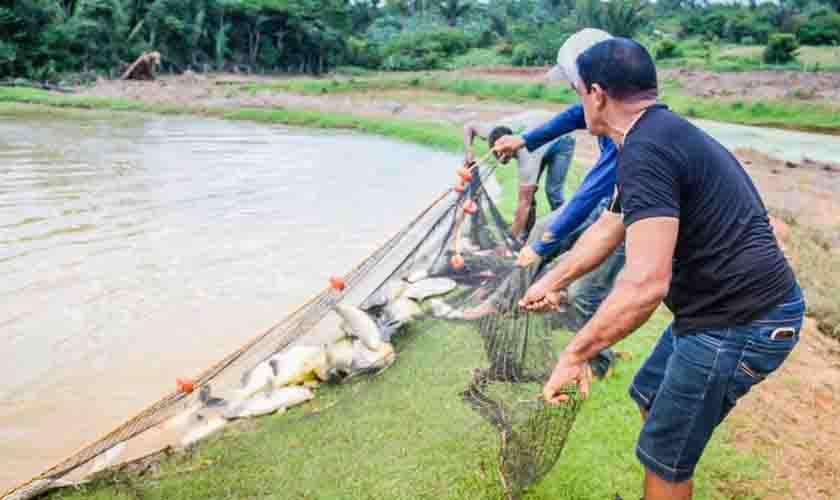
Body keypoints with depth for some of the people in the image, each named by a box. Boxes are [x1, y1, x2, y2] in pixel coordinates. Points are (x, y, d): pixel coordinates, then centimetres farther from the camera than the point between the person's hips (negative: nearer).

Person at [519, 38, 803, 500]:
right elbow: (608, 228, 21)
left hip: (737, 322, -10)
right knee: (649, 396, 27)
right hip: (731, 306, 10)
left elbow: (645, 283, -33)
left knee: (664, 457, 7)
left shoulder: (645, 151, -23)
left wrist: (573, 354, -23)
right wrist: (552, 281, 25)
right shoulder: (662, 133, 11)